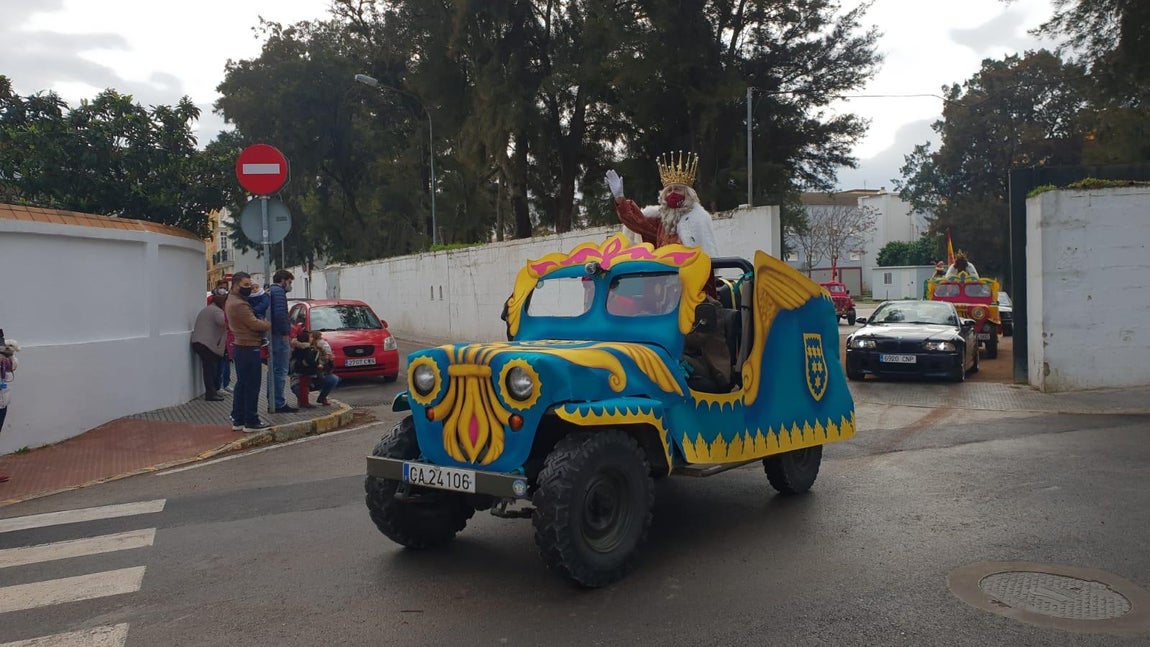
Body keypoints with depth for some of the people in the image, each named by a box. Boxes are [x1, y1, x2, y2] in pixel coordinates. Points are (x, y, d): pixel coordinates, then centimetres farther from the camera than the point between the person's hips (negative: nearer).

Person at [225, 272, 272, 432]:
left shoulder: (231, 302, 16)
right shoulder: (239, 304, -18)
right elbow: (254, 324, -20)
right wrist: (271, 325, -4)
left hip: (240, 347, 11)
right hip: (248, 348, -11)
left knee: (241, 385, 14)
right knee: (252, 386, -6)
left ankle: (238, 420, 18)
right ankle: (251, 422, -2)